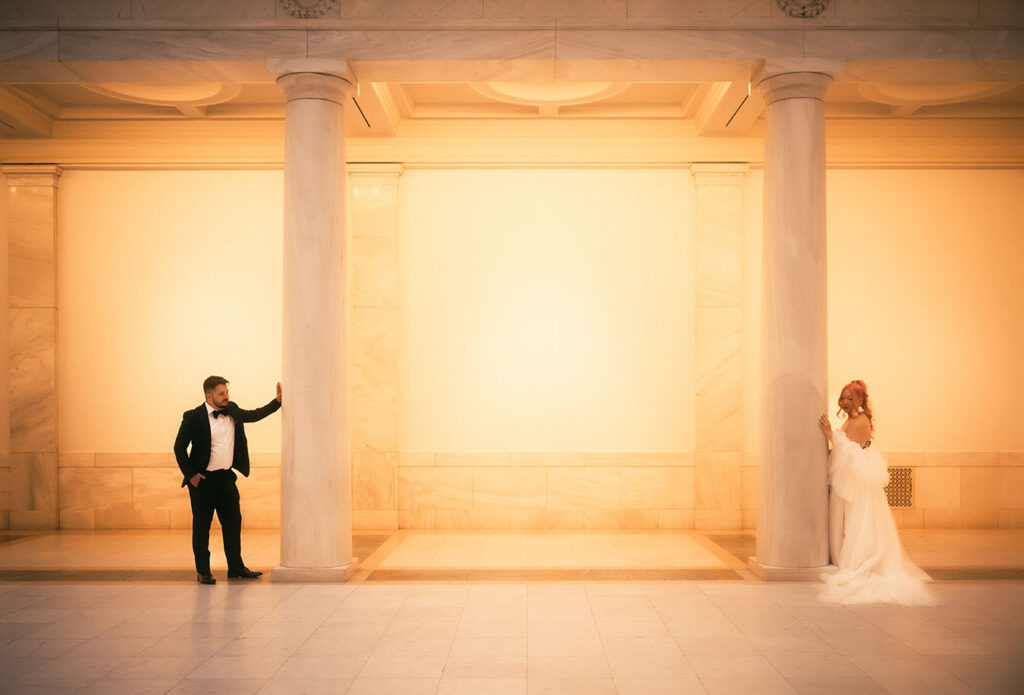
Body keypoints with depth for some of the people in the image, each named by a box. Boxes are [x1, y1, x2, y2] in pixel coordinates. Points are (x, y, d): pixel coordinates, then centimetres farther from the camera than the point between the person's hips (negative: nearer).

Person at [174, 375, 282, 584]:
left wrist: (278, 401, 0)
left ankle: (236, 567, 22)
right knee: (201, 526, 4)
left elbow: (254, 415, 13)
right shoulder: (193, 417, -10)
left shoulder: (232, 411, 6)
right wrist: (190, 474, -9)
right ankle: (202, 571, 15)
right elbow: (179, 448, -6)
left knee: (233, 523, 11)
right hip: (203, 480, -5)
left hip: (226, 477, 6)